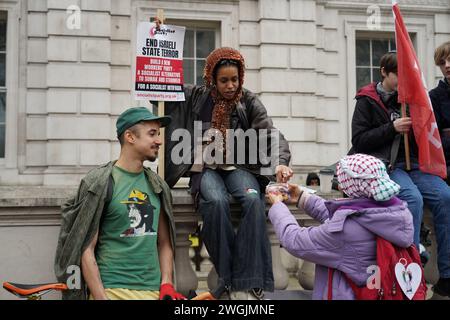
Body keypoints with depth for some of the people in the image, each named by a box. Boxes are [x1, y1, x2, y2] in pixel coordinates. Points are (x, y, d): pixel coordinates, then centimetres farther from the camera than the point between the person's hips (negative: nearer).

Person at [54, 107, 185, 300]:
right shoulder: (100, 183, -6)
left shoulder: (158, 186, 9)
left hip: (153, 290, 5)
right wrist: (101, 297, -14)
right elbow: (86, 250, -9)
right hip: (112, 290, -4)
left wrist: (167, 284, 2)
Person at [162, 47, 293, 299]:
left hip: (238, 167, 0)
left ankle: (249, 283, -33)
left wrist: (280, 162, -29)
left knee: (253, 200, -33)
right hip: (205, 168, 0)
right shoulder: (196, 97, 7)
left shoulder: (250, 102, 4)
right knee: (217, 201, -35)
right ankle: (230, 280, -27)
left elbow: (272, 135, -8)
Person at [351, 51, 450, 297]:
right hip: (384, 165, -4)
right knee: (413, 198, -33)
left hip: (412, 164, 5)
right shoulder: (367, 101, 5)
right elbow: (358, 141, -3)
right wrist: (392, 128, -12)